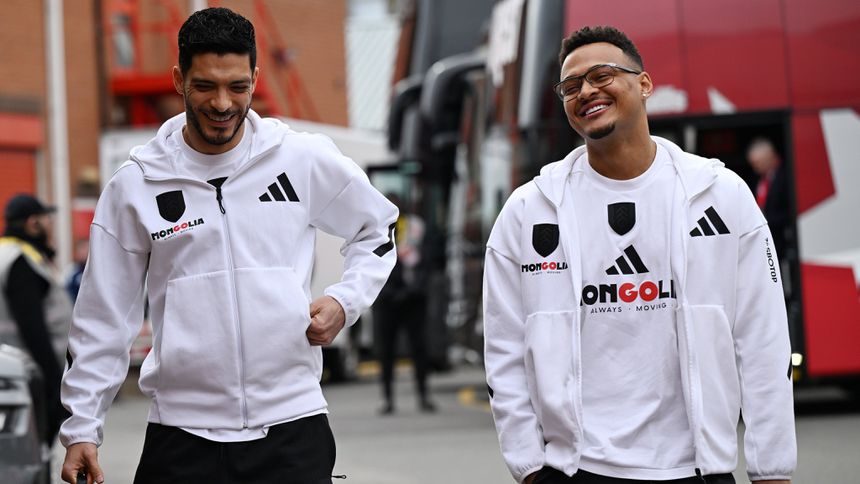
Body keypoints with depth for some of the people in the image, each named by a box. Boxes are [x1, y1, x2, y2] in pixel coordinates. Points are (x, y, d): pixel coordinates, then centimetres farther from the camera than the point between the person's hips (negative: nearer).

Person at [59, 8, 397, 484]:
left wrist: (345, 302, 2)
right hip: (181, 434, 0)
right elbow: (103, 319, 6)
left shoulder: (306, 159, 2)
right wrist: (81, 428, 4)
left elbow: (378, 230, 18)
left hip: (293, 426, 0)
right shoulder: (134, 185, 2)